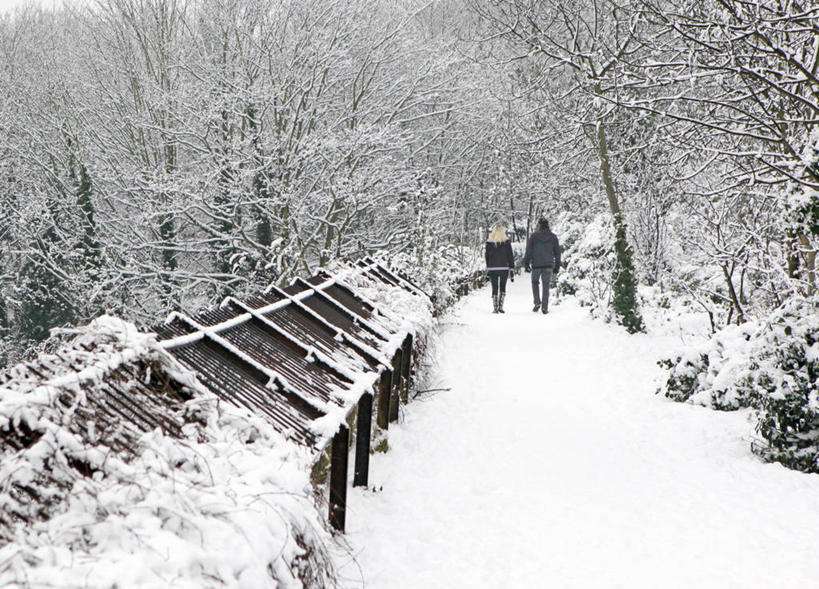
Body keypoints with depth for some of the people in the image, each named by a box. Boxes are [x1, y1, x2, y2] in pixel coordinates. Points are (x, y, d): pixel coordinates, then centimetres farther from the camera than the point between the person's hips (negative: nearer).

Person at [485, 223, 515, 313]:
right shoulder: (506, 242, -3)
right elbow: (511, 257, -1)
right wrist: (512, 270, 4)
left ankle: (495, 308, 3)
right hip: (504, 268, 0)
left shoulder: (489, 243, -1)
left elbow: (487, 257, 4)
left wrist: (487, 270, 11)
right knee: (503, 287, 14)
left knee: (494, 288, 7)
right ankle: (500, 306, 2)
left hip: (492, 269, 0)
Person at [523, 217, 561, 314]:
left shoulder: (533, 236, -2)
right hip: (548, 265, 1)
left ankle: (537, 302, 3)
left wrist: (526, 263, -1)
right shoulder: (553, 237, 5)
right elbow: (557, 253, 9)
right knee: (545, 286, 5)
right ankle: (544, 307, 1)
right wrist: (557, 266, 15)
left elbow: (528, 251, -5)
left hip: (536, 265, -1)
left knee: (535, 282, 19)